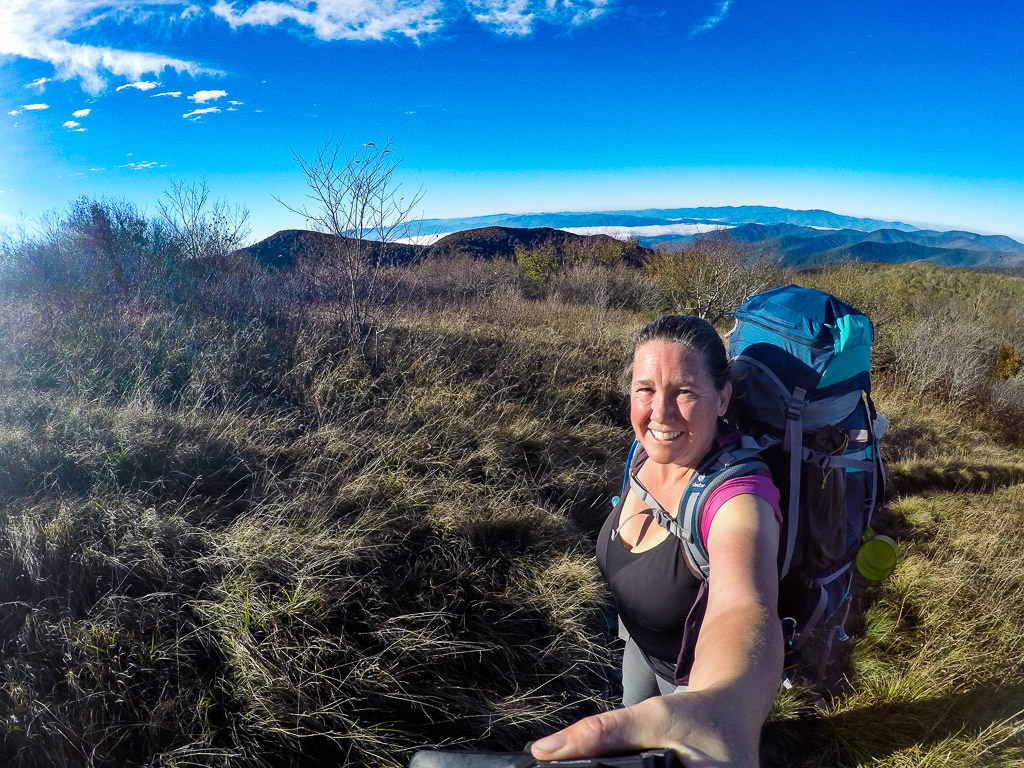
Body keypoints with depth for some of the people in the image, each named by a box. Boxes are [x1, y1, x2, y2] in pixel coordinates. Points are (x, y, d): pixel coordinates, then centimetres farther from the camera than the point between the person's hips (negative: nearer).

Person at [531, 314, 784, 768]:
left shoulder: (737, 497, -41)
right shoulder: (651, 452, -18)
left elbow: (744, 609, -62)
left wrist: (720, 707, -83)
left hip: (702, 673, -5)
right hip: (641, 644, 6)